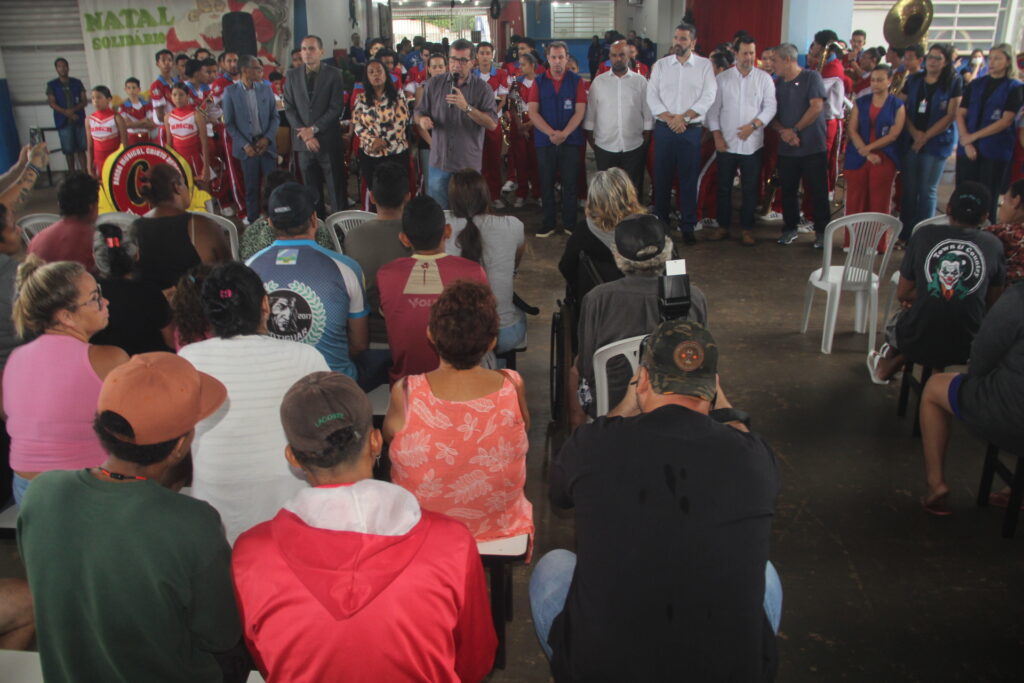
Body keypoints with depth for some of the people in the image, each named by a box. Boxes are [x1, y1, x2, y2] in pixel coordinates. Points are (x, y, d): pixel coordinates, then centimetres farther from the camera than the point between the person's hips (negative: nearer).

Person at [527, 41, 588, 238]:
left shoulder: (577, 81, 2)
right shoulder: (539, 82, 5)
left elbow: (580, 111, -4)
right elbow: (532, 112, -3)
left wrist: (564, 134, -17)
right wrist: (551, 133, -14)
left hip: (571, 140, -1)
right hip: (544, 141, 1)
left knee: (570, 184, 2)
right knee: (546, 184, 5)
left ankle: (570, 224, 13)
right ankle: (549, 224, 15)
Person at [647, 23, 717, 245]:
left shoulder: (704, 65, 3)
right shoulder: (661, 65, 6)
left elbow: (708, 97, -6)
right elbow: (652, 96, -1)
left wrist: (684, 117, -15)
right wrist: (669, 118, -13)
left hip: (691, 130, -1)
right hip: (664, 129, 1)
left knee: (689, 179, 2)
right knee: (662, 178, 7)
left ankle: (688, 226, 11)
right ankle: (660, 223, 18)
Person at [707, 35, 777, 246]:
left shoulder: (764, 79, 4)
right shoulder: (721, 78, 5)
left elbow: (770, 107, -1)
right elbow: (713, 109, 4)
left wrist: (753, 125, -16)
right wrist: (717, 135, -5)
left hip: (752, 144, 0)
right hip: (726, 144, 1)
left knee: (750, 189, 4)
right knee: (724, 187, 7)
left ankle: (747, 229, 14)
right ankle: (723, 226, 19)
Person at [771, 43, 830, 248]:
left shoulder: (811, 77, -2)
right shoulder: (777, 84, 12)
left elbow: (817, 107, -12)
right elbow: (773, 115, 9)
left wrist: (795, 130, -13)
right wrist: (783, 131, -11)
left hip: (813, 147, -4)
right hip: (786, 148, 5)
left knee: (818, 191, -1)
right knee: (788, 190, 8)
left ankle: (821, 231, 8)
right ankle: (790, 229, 20)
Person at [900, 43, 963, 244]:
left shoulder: (954, 83, -1)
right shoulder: (913, 80, 8)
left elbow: (951, 116, -5)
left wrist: (925, 137, -10)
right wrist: (914, 132, -10)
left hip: (937, 143, -3)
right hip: (910, 141, 3)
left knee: (927, 191, 1)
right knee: (909, 189, 4)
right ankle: (905, 233, 12)